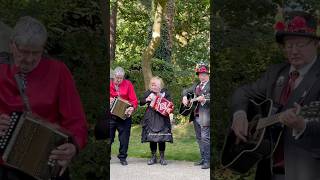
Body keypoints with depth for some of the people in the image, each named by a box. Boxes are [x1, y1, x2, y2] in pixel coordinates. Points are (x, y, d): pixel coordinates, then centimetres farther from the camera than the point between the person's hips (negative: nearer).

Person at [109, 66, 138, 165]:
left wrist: (132, 107, -22)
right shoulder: (110, 84, 6)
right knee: (109, 137, 2)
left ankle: (123, 157, 16)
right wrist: (109, 100, -6)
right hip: (110, 116, 1)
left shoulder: (128, 84, 1)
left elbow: (134, 100, -3)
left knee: (124, 138, 4)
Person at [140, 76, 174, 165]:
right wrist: (146, 99, -12)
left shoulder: (165, 93, 1)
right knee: (151, 138, 2)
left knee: (162, 138, -2)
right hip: (151, 118, 2)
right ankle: (153, 157, 14)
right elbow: (141, 102, 8)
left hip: (162, 118, -1)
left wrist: (169, 109, -20)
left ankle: (162, 157, 10)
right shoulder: (149, 92, 5)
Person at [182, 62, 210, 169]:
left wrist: (204, 99, -31)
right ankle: (203, 159, 20)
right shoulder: (196, 85, 18)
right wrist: (184, 97, 8)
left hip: (205, 116, -8)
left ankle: (208, 161, -7)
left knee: (205, 138, -11)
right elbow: (186, 91, 27)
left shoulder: (209, 85, -6)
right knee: (199, 138, 12)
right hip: (196, 115, 8)